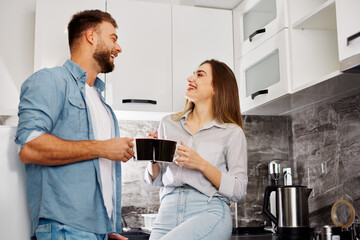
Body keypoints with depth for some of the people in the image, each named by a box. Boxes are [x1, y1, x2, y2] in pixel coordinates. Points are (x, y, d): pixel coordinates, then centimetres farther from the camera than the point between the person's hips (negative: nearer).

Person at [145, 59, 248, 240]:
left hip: (210, 212, -4)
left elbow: (238, 191, -2)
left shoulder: (232, 133, 1)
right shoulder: (169, 123, 13)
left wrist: (201, 164, -13)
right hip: (169, 210, 4)